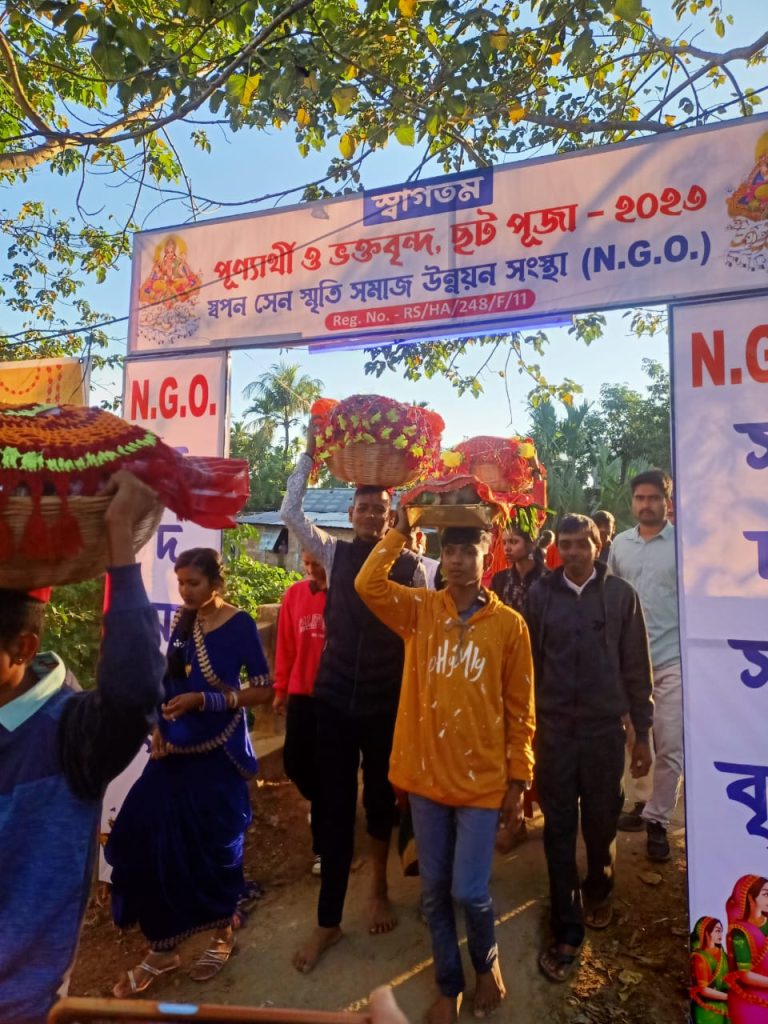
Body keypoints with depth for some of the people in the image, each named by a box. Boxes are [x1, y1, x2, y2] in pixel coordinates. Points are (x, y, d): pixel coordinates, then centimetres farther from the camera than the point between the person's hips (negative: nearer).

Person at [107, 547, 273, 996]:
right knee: (153, 843, 4)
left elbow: (265, 690, -14)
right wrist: (159, 726, 2)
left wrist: (203, 700, -20)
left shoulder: (240, 625, -13)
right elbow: (170, 679, 14)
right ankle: (163, 950, 26)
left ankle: (223, 938, 34)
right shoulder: (183, 620, 3)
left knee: (216, 845, 9)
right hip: (175, 749, 5)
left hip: (218, 753, -5)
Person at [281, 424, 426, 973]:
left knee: (380, 796, 17)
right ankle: (329, 920, 24)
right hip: (335, 695, 1)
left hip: (387, 700, -1)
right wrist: (310, 453, -10)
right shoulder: (336, 553, -1)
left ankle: (379, 890, 42)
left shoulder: (410, 565, -6)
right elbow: (291, 512, -7)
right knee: (333, 803, 8)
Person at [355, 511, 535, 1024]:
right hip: (426, 775, 2)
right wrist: (400, 531, -14)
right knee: (434, 892, 15)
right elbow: (368, 584, -18)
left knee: (469, 891, 2)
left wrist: (518, 781, -2)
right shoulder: (420, 609, -2)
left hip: (482, 780, -2)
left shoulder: (510, 624, -6)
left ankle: (487, 962, 36)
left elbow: (520, 710, -2)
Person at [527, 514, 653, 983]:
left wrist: (643, 732, 2)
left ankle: (598, 893, 44)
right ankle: (567, 931, 22)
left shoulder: (621, 594, -3)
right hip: (553, 731, 0)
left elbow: (636, 667, 0)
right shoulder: (541, 594, -2)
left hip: (605, 730, 0)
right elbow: (529, 663, 1)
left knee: (601, 824, 15)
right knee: (559, 831, 7)